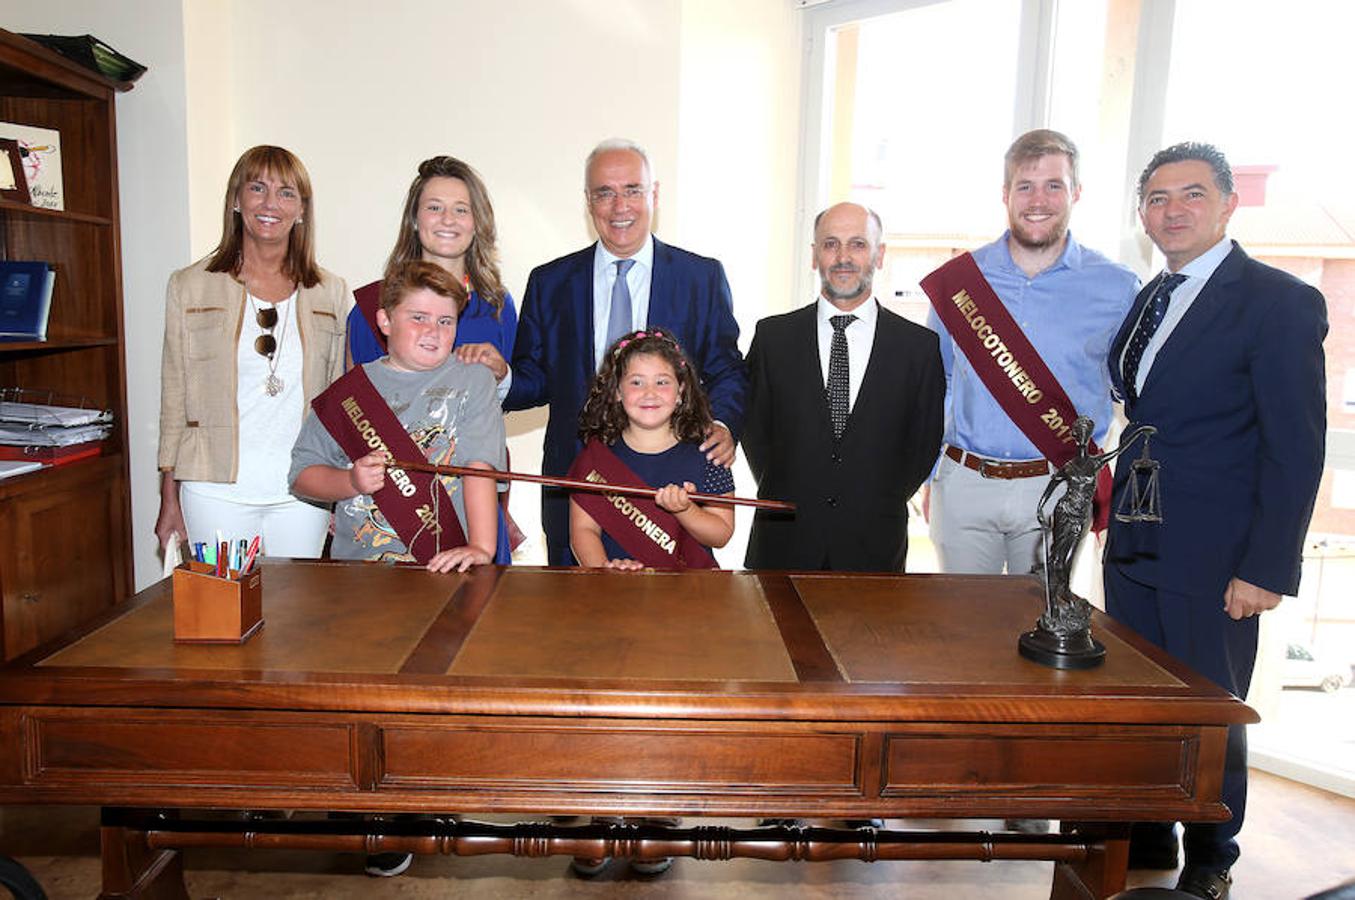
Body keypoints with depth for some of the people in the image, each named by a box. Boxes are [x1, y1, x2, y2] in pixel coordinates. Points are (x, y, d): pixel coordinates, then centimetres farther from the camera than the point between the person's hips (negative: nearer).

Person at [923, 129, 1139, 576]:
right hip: (963, 484, 1)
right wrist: (929, 476, 9)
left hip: (1057, 492, -1)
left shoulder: (1117, 287, -1)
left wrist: (1101, 488, 2)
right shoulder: (959, 279, 2)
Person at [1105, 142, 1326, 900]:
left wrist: (1267, 568, -16)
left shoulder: (1281, 302, -10)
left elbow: (1297, 446, -13)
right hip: (1134, 546, 6)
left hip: (1213, 556, -6)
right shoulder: (1148, 299, 11)